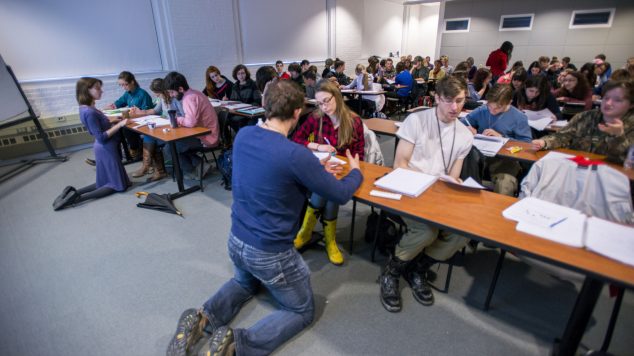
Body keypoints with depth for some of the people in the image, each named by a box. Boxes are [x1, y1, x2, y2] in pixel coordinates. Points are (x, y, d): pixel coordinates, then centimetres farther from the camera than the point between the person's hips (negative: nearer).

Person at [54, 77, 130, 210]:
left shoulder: (86, 108, 5)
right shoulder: (89, 112, -23)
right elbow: (101, 137, -23)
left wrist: (111, 121, 9)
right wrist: (119, 125, -24)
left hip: (104, 148, 9)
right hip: (107, 149, -9)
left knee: (106, 182, 20)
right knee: (118, 184, 1)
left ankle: (73, 192, 8)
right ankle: (79, 198, -7)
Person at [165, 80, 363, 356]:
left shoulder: (243, 136, -4)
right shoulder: (296, 154, -26)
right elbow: (340, 195, -13)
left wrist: (315, 170, 14)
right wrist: (355, 171, 7)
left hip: (236, 241, 7)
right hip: (270, 253, -7)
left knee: (245, 283, 38)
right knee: (302, 311, 17)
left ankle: (202, 319, 12)